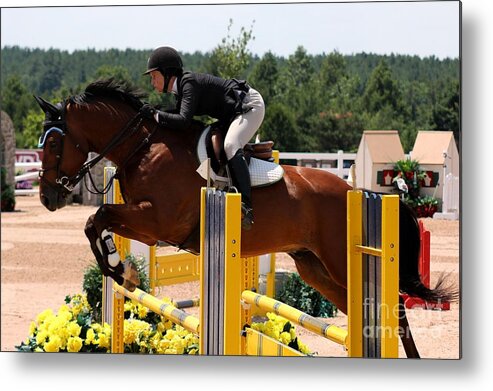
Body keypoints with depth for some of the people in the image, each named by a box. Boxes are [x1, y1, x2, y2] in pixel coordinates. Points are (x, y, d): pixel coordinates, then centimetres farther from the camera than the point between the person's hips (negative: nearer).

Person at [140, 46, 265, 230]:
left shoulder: (189, 83, -22)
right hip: (234, 114, 11)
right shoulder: (181, 87, 8)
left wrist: (155, 114, -25)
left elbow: (183, 120, -32)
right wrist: (152, 113, -3)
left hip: (251, 105, -11)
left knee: (230, 146, -31)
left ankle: (246, 207, -41)